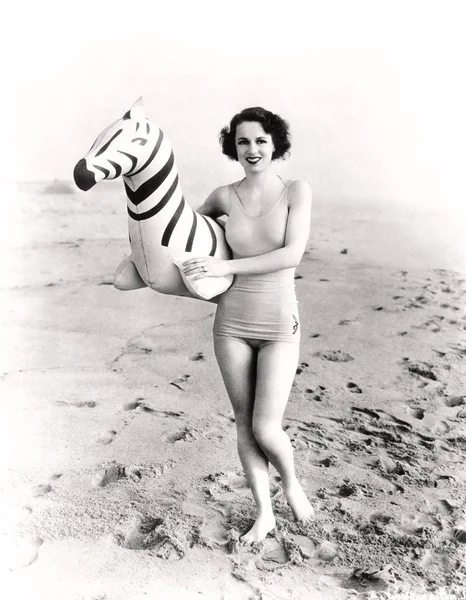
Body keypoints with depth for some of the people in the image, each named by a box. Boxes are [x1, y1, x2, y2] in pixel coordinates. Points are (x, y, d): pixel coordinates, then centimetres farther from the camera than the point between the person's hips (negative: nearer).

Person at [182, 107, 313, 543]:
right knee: (244, 424, 10)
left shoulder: (297, 191, -7)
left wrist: (226, 266, -23)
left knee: (266, 430, -7)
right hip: (232, 323, 3)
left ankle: (291, 481, 28)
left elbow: (292, 255, -18)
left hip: (279, 327, -3)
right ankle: (263, 514, 29)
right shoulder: (225, 196, 1)